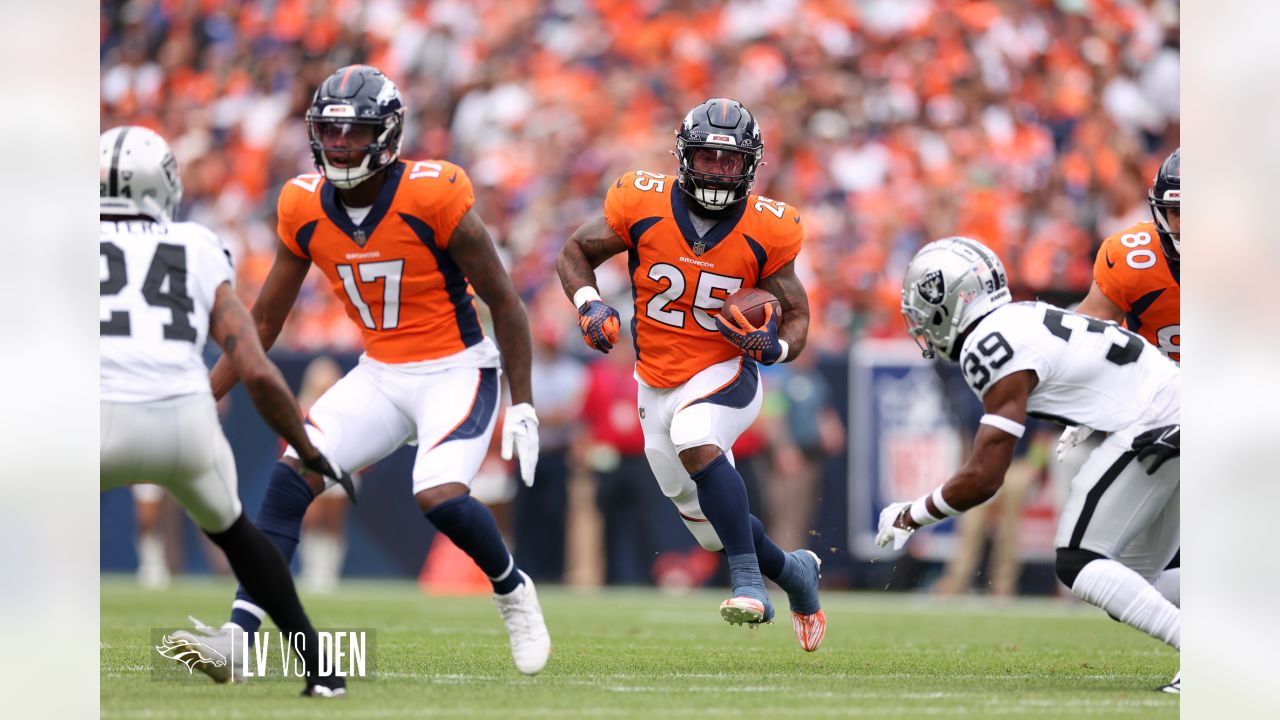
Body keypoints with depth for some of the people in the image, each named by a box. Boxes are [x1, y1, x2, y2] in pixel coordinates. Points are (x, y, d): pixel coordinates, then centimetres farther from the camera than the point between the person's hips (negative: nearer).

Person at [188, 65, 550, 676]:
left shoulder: (432, 198, -19)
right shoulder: (304, 208, -4)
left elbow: (504, 305, -10)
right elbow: (264, 321, 8)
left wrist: (522, 407, -10)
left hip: (455, 369, -5)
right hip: (379, 374, 5)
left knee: (440, 495, -24)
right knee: (294, 470, -13)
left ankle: (511, 589, 7)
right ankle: (239, 631, -13)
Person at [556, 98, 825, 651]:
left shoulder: (766, 231, -11)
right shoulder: (643, 205, -11)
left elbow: (796, 314, 0)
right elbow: (574, 253, 4)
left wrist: (776, 346, -23)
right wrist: (589, 306, -15)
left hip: (725, 373, -3)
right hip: (657, 384, 3)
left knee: (696, 439, -37)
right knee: (716, 528, 10)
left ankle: (748, 580, -32)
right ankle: (794, 571, 39)